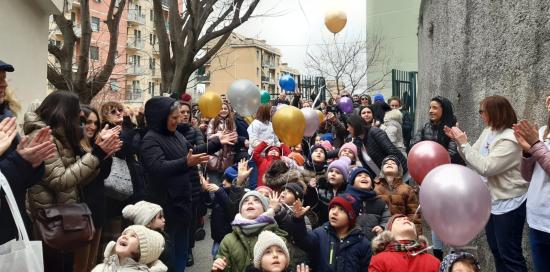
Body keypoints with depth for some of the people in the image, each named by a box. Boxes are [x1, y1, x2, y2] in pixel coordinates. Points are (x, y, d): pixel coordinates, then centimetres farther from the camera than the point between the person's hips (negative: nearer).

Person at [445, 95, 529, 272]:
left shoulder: (510, 139, -22)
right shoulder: (488, 132, 4)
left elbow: (485, 168, -28)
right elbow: (473, 159, 9)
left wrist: (464, 143, -23)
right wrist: (458, 141, -4)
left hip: (508, 204, -9)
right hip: (492, 201, 9)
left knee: (509, 254, 2)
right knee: (496, 250, 20)